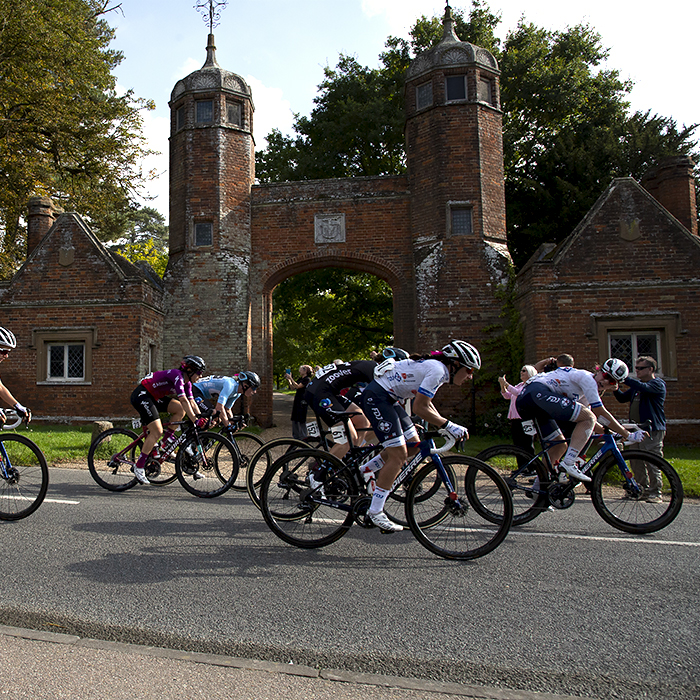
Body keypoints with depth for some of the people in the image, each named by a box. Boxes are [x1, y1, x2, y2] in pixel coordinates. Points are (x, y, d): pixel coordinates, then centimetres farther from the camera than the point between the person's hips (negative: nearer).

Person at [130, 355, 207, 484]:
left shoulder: (186, 382, 5)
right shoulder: (177, 375, -23)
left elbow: (192, 402, 4)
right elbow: (184, 400, -30)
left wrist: (201, 416, -8)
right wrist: (195, 420, -33)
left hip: (154, 397, 9)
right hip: (141, 396, -9)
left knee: (180, 409, -4)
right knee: (157, 431, -15)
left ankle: (167, 440, 5)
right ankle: (139, 467, -6)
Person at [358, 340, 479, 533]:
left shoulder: (438, 369, 12)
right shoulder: (437, 370, -18)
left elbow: (427, 404, 21)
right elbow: (419, 408, -20)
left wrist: (445, 426, 10)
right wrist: (449, 425, -14)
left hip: (387, 399, 10)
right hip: (376, 397, -10)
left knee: (412, 445, 11)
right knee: (399, 455, -11)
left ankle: (363, 471, 20)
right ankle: (375, 511, -4)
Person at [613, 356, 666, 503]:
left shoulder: (658, 384, -6)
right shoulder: (637, 385, 19)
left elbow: (643, 387, -27)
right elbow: (623, 398, 18)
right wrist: (615, 388, -1)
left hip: (652, 429, -8)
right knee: (636, 462, 10)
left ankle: (655, 493, 3)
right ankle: (643, 489, 21)